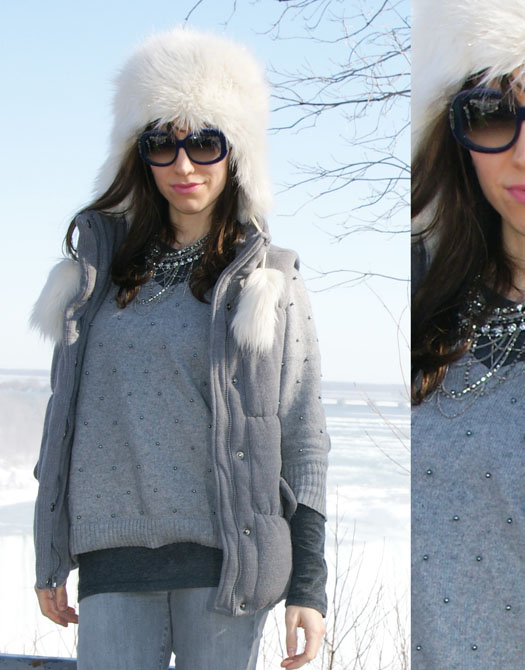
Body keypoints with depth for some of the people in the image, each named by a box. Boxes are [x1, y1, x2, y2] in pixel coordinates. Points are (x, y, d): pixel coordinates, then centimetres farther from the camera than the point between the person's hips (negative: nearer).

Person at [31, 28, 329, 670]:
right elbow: (66, 414, 16)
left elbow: (303, 440, 2)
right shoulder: (104, 270, 14)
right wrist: (49, 559, 14)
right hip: (113, 561, 3)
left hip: (223, 552, -2)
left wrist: (308, 585, -3)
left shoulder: (268, 281, 5)